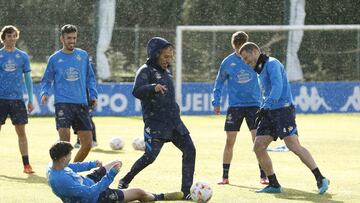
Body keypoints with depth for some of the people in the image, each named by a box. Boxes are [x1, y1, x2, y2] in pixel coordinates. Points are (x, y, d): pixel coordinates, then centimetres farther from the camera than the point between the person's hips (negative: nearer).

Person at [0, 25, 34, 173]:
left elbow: (28, 79, 10)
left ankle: (26, 164, 0)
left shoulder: (22, 56, 7)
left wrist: (30, 100, 6)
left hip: (17, 99, 0)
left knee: (21, 132, -1)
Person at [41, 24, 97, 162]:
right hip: (62, 103, -3)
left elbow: (90, 77, 19)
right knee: (65, 142, -19)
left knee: (87, 144, 0)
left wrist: (93, 95, 7)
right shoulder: (54, 59, 5)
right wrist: (44, 93, -6)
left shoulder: (83, 55, 11)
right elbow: (46, 80, 13)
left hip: (81, 104, 3)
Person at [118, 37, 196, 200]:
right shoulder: (146, 71, -7)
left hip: (173, 121, 8)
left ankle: (186, 191, 1)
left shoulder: (166, 71, 18)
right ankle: (125, 181, 7)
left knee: (189, 150, -3)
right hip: (155, 122, -8)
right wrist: (153, 87, -42)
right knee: (150, 155, -16)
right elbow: (136, 91, -25)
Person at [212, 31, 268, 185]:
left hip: (253, 104, -1)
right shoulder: (228, 62, 1)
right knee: (229, 141, 0)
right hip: (234, 106, 1)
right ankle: (225, 176, 10)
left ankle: (263, 176, 0)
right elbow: (219, 82, 12)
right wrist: (216, 102, 5)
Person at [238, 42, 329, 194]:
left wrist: (265, 107, -31)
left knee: (294, 146, -17)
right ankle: (274, 185, 5)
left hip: (283, 109, -10)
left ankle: (321, 180, -13)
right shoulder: (261, 70, 21)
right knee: (258, 147, -1)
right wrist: (262, 111, 22)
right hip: (269, 113, 10)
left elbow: (277, 87, -23)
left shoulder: (272, 64, -8)